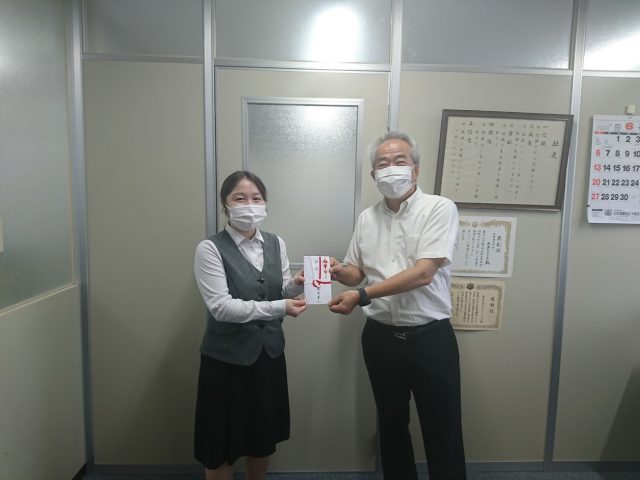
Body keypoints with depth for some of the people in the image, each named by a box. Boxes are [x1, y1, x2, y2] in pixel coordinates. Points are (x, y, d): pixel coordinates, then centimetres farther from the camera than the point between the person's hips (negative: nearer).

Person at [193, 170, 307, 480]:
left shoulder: (276, 243, 4)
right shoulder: (210, 249, -14)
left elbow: (280, 292, 5)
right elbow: (221, 307, -21)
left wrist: (295, 286, -17)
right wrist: (279, 307, -25)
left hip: (269, 352, 5)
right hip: (227, 358, -5)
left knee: (263, 438, 22)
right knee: (220, 445, 13)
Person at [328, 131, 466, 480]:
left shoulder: (439, 208, -11)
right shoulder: (367, 218, 5)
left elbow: (423, 273, -21)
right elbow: (357, 272, 13)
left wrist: (362, 296, -25)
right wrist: (341, 273, -11)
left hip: (430, 337, -4)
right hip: (380, 337, 4)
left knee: (442, 430, 11)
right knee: (391, 424, 20)